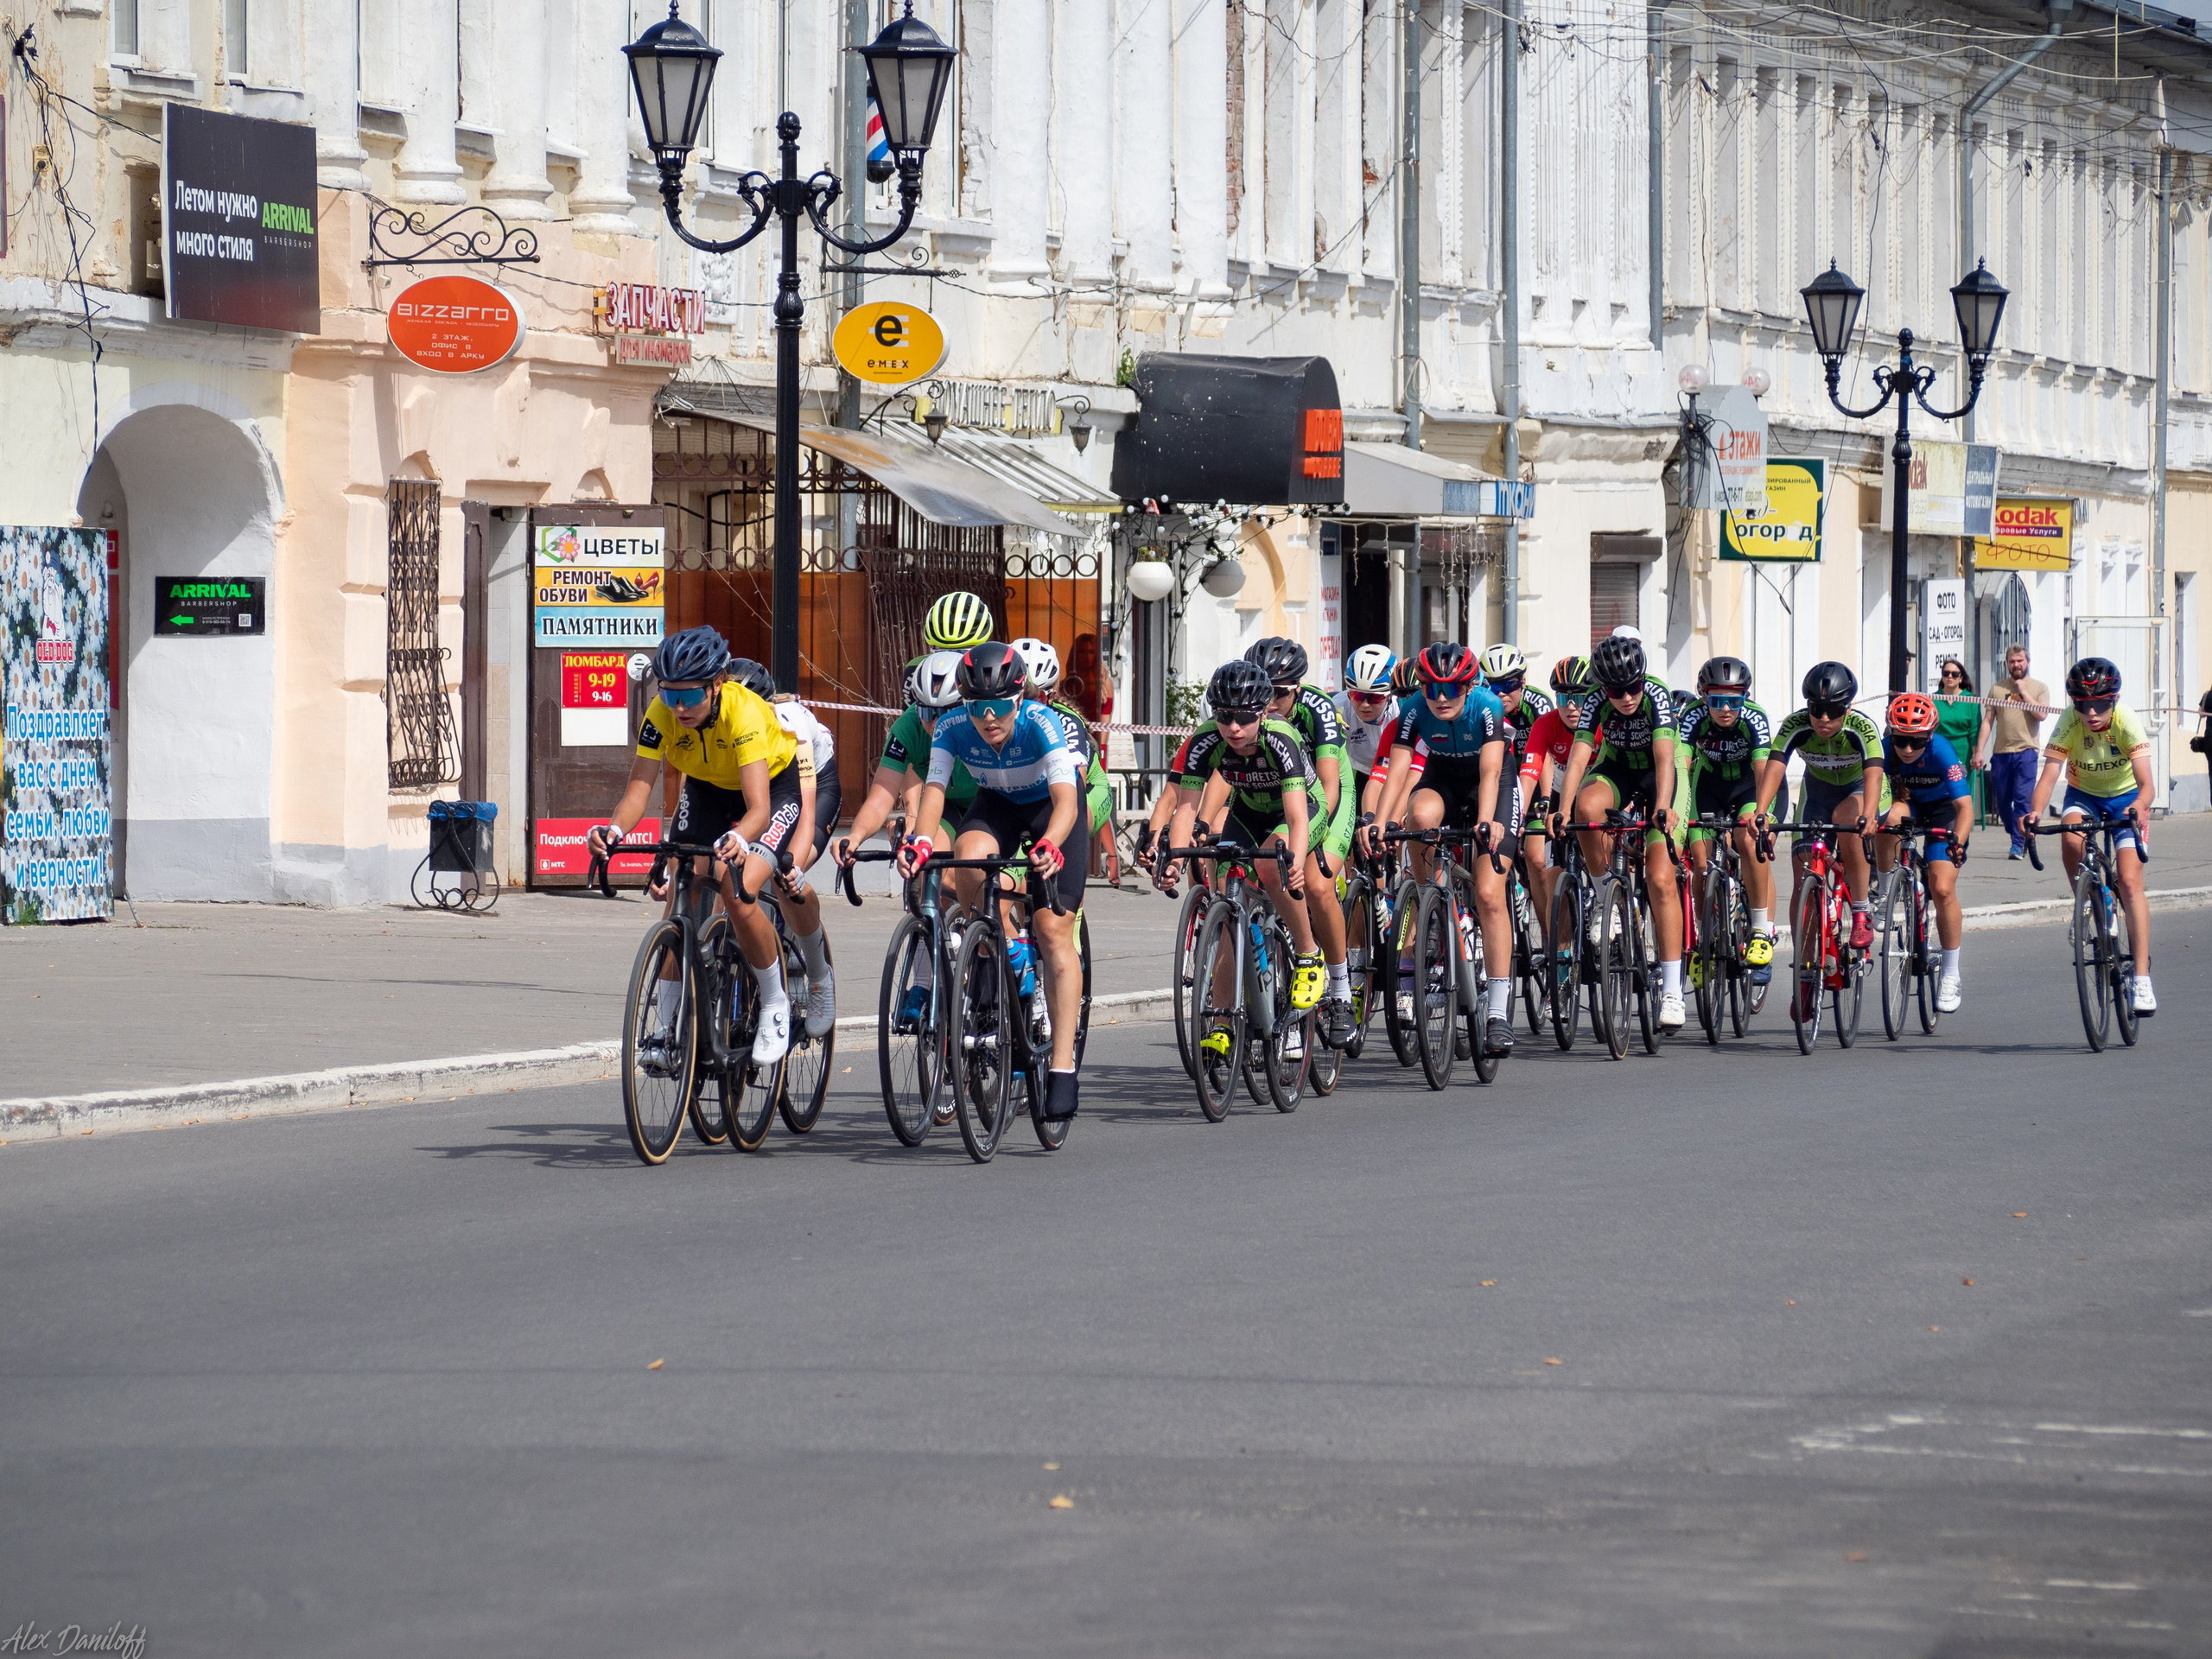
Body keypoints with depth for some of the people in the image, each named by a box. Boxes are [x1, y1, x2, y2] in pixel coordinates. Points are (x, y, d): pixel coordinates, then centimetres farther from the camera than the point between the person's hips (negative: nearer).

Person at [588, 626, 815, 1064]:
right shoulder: (661, 715, -26)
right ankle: (669, 1026, 3)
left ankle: (776, 1004, -2)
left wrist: (739, 839, -66)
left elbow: (758, 807, -44)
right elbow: (638, 788, -30)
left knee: (737, 892, -24)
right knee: (680, 899, -9)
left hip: (774, 786, -5)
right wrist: (614, 829, -52)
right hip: (706, 789, 5)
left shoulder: (744, 712, -37)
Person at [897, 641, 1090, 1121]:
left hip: (1052, 807, -3)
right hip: (997, 804, 3)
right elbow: (934, 791, -33)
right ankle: (1013, 955, -4)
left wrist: (1049, 846, -63)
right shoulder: (953, 728, -25)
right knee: (969, 863, -32)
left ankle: (1063, 1068, -15)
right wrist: (920, 841, -53)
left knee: (1053, 928, -15)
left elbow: (1067, 801, -43)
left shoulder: (1041, 724, -34)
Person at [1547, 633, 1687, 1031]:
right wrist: (1562, 810, -46)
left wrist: (1662, 807, -54)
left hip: (1654, 777, -2)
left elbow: (1664, 756, -38)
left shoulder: (1656, 697, -27)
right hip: (1614, 771, 2)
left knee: (1660, 879, -15)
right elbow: (1578, 758, -31)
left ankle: (1672, 990, -13)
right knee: (1587, 806, -35)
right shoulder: (1596, 704, -22)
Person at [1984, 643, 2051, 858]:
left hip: (2026, 751, -3)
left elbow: (2041, 714, -10)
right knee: (2001, 802, 5)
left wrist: (2023, 691, -6)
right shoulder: (1997, 688, 12)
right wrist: (1980, 751, 2)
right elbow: (1988, 721, 10)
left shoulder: (2039, 688, 7)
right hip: (2001, 752, 3)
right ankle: (2019, 838, 25)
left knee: (2022, 799, -13)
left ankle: (2018, 844, -10)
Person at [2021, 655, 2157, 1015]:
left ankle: (2142, 978, -17)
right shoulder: (2069, 723, -27)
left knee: (2130, 881, -16)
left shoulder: (2127, 722, -30)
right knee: (2071, 841, -33)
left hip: (2125, 796, -1)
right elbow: (2049, 774, -33)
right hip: (2083, 794, 1)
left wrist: (2139, 807, -60)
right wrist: (2034, 813, -53)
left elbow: (2147, 782, -38)